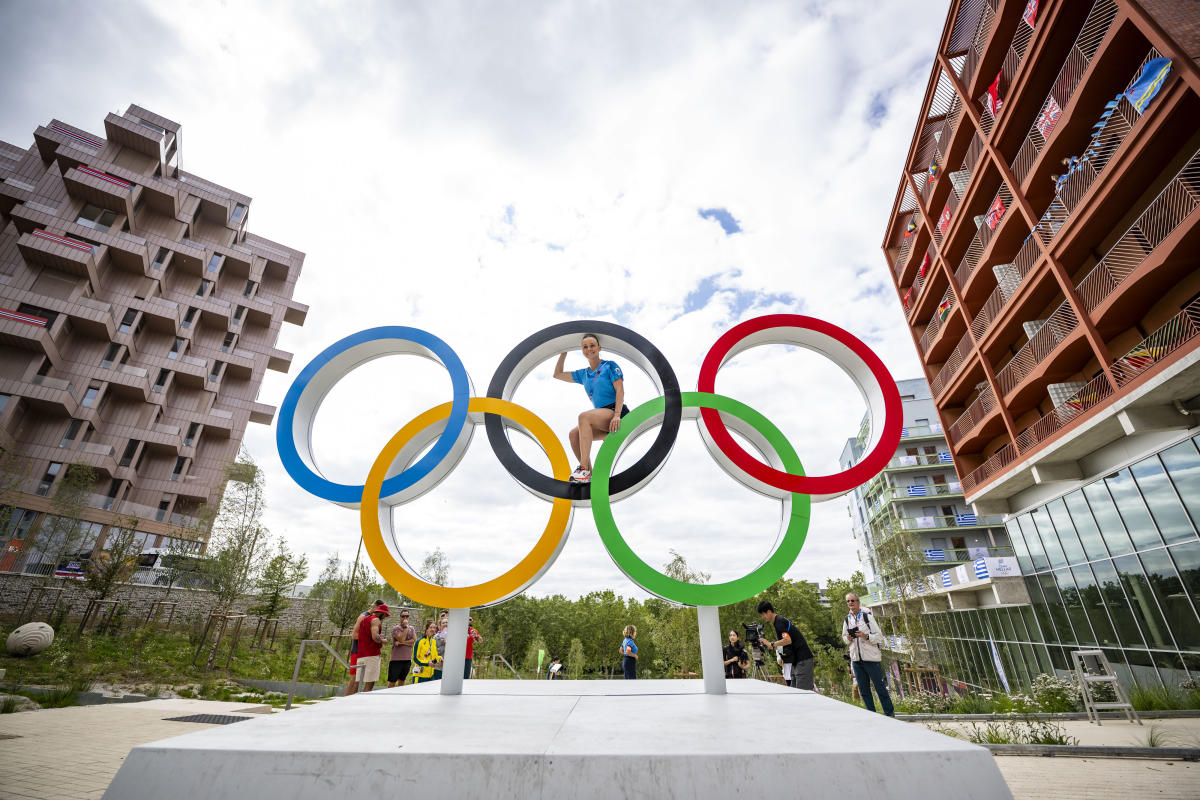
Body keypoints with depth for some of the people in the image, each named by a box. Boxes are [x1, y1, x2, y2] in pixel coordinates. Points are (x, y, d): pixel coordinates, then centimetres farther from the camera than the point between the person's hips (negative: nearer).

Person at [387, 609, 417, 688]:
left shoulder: (412, 628, 9)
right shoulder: (395, 628, -5)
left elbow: (414, 641, -5)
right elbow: (401, 639, -19)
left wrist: (401, 643, -14)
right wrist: (405, 626, -15)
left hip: (407, 659, 4)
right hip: (396, 659, -4)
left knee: (402, 681, 13)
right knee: (392, 682, 0)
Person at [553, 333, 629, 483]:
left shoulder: (610, 366, 4)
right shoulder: (583, 374, 20)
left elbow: (620, 390, -7)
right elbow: (558, 374, 27)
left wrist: (617, 415, -21)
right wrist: (564, 352, 20)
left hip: (617, 413, -6)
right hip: (602, 420, 6)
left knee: (584, 417, -30)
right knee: (574, 434, -17)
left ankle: (584, 468, -38)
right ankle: (589, 475, -16)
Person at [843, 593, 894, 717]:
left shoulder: (867, 616, -8)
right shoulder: (847, 619, 7)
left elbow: (880, 636, -8)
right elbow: (844, 637, 18)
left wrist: (866, 636, -24)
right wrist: (848, 638, -4)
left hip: (871, 658, -5)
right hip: (856, 659, 5)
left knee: (880, 686, 5)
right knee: (863, 688, 11)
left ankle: (889, 712, 19)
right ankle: (871, 713, 22)